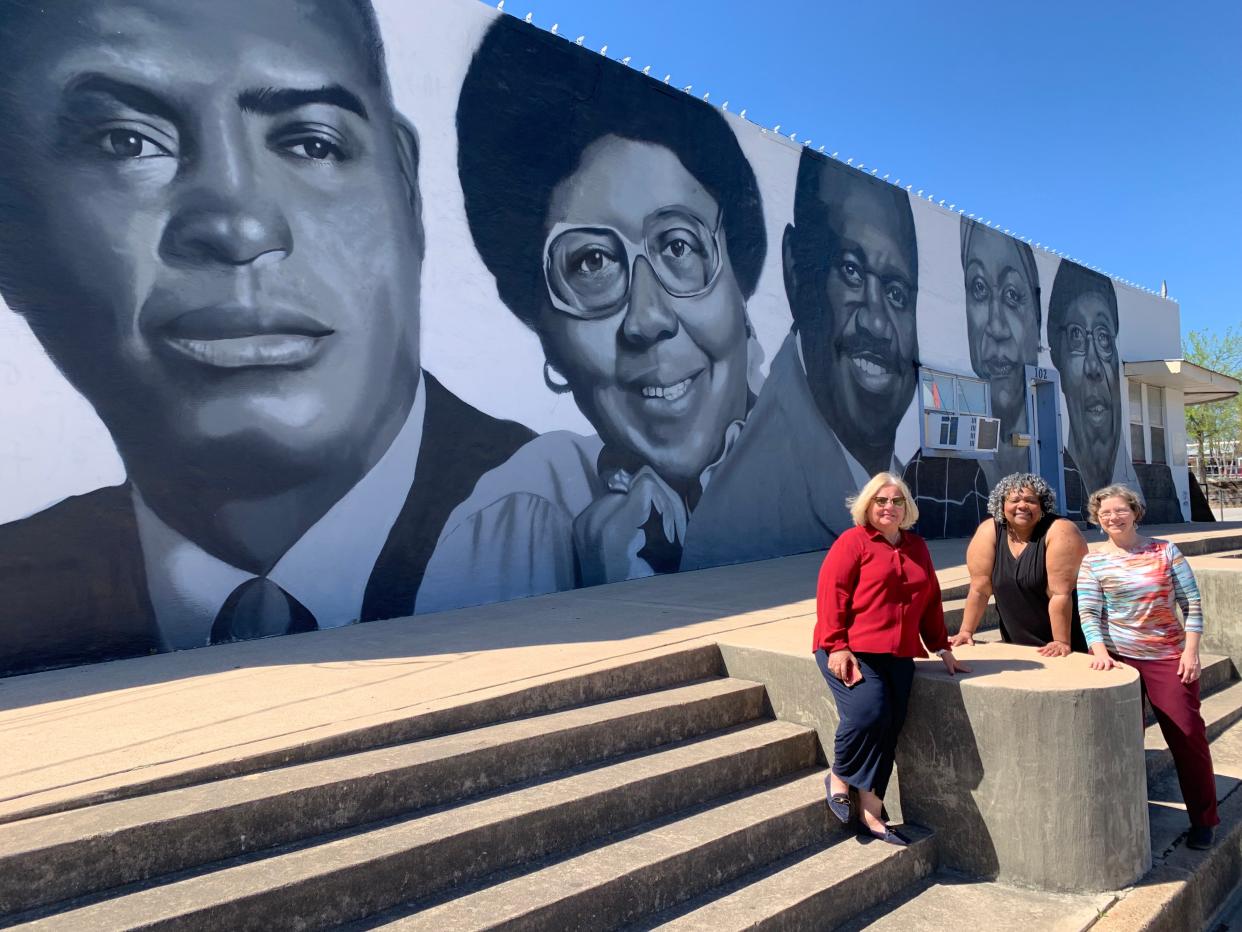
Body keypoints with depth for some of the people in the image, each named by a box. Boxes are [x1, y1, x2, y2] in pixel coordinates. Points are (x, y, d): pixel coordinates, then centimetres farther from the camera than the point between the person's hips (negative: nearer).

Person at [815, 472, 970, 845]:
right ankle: (839, 777, 5)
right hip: (851, 652, -6)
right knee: (868, 712, -23)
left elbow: (931, 601, 21)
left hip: (898, 655, 6)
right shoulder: (852, 541, -2)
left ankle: (871, 811, 10)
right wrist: (837, 646, -16)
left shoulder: (917, 547, 17)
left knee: (889, 728, -2)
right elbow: (831, 594, -9)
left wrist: (942, 648, 17)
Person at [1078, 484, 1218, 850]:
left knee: (1187, 736, 2)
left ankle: (1203, 820, 19)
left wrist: (1191, 651, -7)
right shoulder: (1093, 562, -1)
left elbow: (1192, 603, 0)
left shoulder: (1165, 550, 0)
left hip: (1170, 656, 0)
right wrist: (1100, 651, -20)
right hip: (1119, 658, 1)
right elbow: (1088, 613, -6)